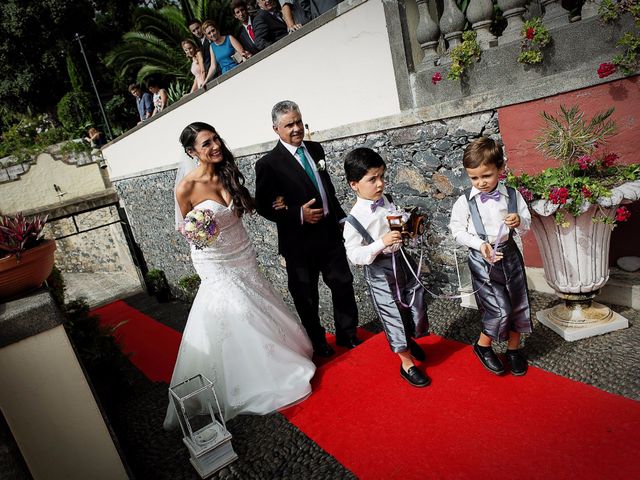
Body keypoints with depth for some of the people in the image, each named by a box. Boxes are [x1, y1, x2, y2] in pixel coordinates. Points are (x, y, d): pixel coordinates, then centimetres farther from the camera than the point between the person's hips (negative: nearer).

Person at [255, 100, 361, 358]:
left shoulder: (315, 149, 5)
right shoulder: (268, 164, -13)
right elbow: (263, 206, -12)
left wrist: (341, 217, 13)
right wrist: (299, 215, -22)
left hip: (330, 233, 5)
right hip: (300, 242, -5)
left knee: (343, 285, 16)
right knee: (306, 297, 12)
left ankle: (347, 333, 38)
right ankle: (317, 342, 35)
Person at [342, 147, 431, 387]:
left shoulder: (388, 201, -3)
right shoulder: (354, 220, -18)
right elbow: (354, 255, -20)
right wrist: (381, 243, -30)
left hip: (403, 261, 6)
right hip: (380, 271, -6)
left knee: (416, 307, 17)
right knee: (393, 316, 7)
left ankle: (409, 340, 50)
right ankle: (406, 363, 28)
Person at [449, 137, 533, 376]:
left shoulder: (512, 195, -3)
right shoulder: (464, 202, -11)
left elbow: (526, 224, 7)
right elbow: (457, 231, -6)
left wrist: (519, 222, -17)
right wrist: (480, 245, -19)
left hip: (509, 253, 4)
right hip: (482, 259, -4)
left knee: (517, 303, 13)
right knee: (499, 309, -8)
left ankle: (514, 348, 35)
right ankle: (483, 345, 19)